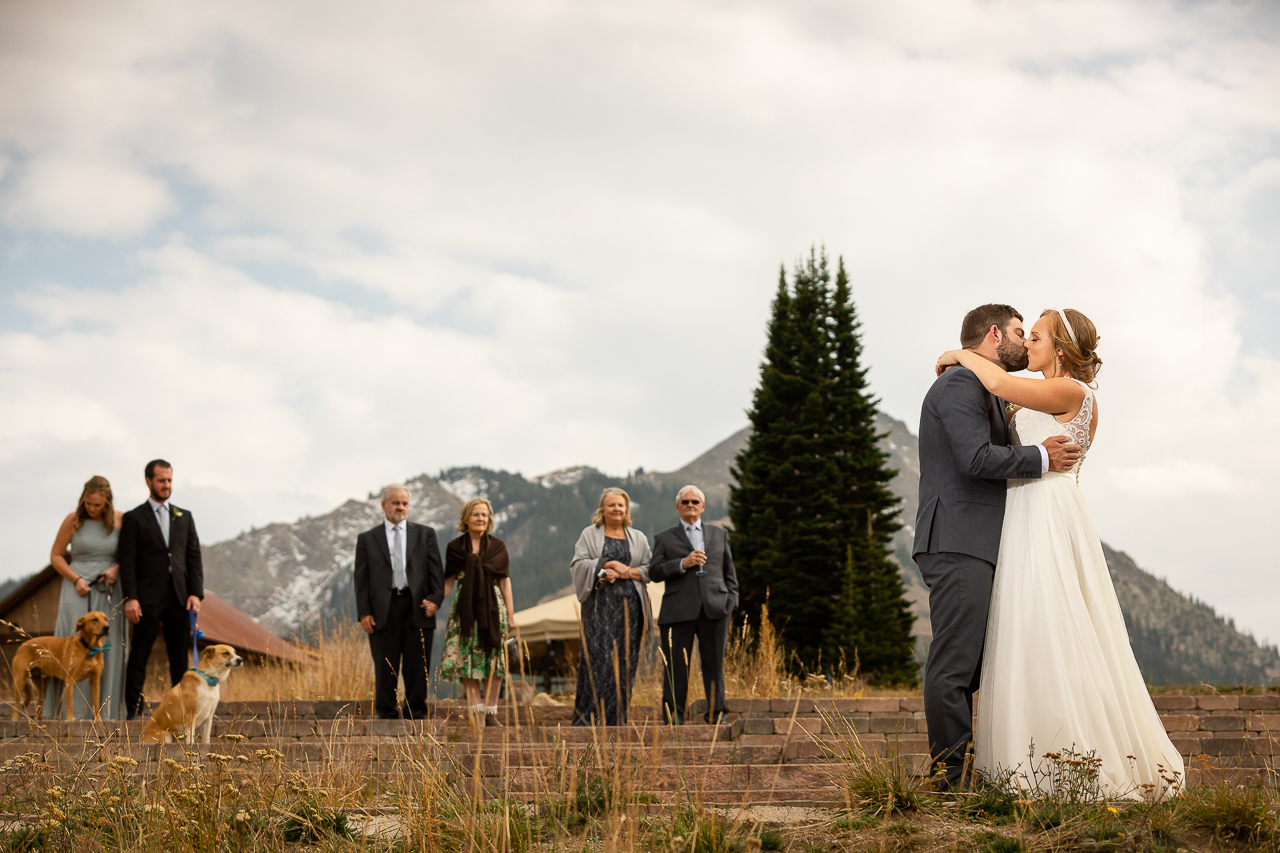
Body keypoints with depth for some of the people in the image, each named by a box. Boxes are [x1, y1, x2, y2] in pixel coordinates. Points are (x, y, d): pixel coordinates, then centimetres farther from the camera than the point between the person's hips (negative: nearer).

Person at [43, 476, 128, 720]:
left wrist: (117, 569, -8)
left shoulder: (120, 520, 2)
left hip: (108, 590, 1)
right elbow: (56, 556, 6)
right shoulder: (73, 521, 0)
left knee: (108, 649, -3)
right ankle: (77, 711, -9)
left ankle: (106, 712, 1)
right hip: (78, 589, -1)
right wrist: (76, 579, -8)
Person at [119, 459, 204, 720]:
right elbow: (127, 561, -2)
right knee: (139, 657, -2)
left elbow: (194, 557, 12)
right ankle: (133, 713, 0)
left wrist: (196, 593, 0)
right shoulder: (134, 518, 4)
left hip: (179, 598, 4)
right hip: (148, 599, -3)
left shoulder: (184, 517, 16)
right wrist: (130, 598, -12)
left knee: (180, 658, 4)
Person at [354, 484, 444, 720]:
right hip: (384, 610, -1)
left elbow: (435, 569, 8)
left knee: (418, 668, 2)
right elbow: (361, 578, 7)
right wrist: (364, 613, -3)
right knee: (385, 669, 1)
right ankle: (387, 716, 8)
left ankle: (416, 715, 10)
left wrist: (436, 598, -8)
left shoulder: (425, 534, 14)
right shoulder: (367, 539, 12)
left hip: (417, 607, 1)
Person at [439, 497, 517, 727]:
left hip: (492, 607, 0)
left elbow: (505, 580, 7)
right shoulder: (455, 547, 7)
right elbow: (449, 581, 8)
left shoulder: (498, 546, 8)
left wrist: (510, 611, 2)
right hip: (465, 609, 0)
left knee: (493, 659, -2)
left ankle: (490, 712, 4)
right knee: (467, 658, -6)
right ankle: (475, 713, -3)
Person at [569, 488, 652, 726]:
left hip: (629, 606, 2)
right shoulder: (590, 534, 10)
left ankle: (618, 717, 3)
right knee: (597, 657, -10)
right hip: (600, 605, -2)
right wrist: (609, 564, -13)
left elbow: (649, 569, 8)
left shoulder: (638, 538, 15)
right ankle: (589, 716, -8)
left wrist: (626, 572, -9)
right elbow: (579, 563, -2)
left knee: (625, 659, -2)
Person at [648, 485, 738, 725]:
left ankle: (717, 714, 9)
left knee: (715, 664, 1)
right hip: (678, 611, -1)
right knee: (676, 667, -3)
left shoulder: (719, 535, 21)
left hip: (715, 609, 2)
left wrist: (732, 600, 6)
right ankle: (673, 718, 2)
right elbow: (654, 572, 3)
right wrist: (683, 564, -10)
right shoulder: (664, 538, 14)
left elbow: (729, 571, 21)